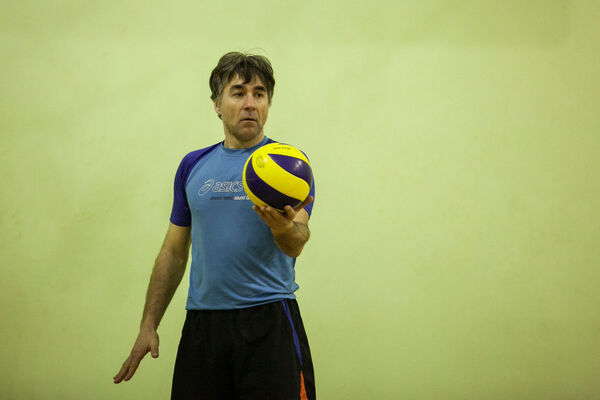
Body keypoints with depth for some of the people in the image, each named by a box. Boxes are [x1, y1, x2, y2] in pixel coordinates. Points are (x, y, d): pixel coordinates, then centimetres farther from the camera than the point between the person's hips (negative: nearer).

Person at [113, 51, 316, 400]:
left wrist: (284, 227, -38)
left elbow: (296, 242, -14)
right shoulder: (193, 167, 12)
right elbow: (174, 253, 16)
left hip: (269, 320, -3)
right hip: (203, 325, 4)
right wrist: (149, 325, 9)